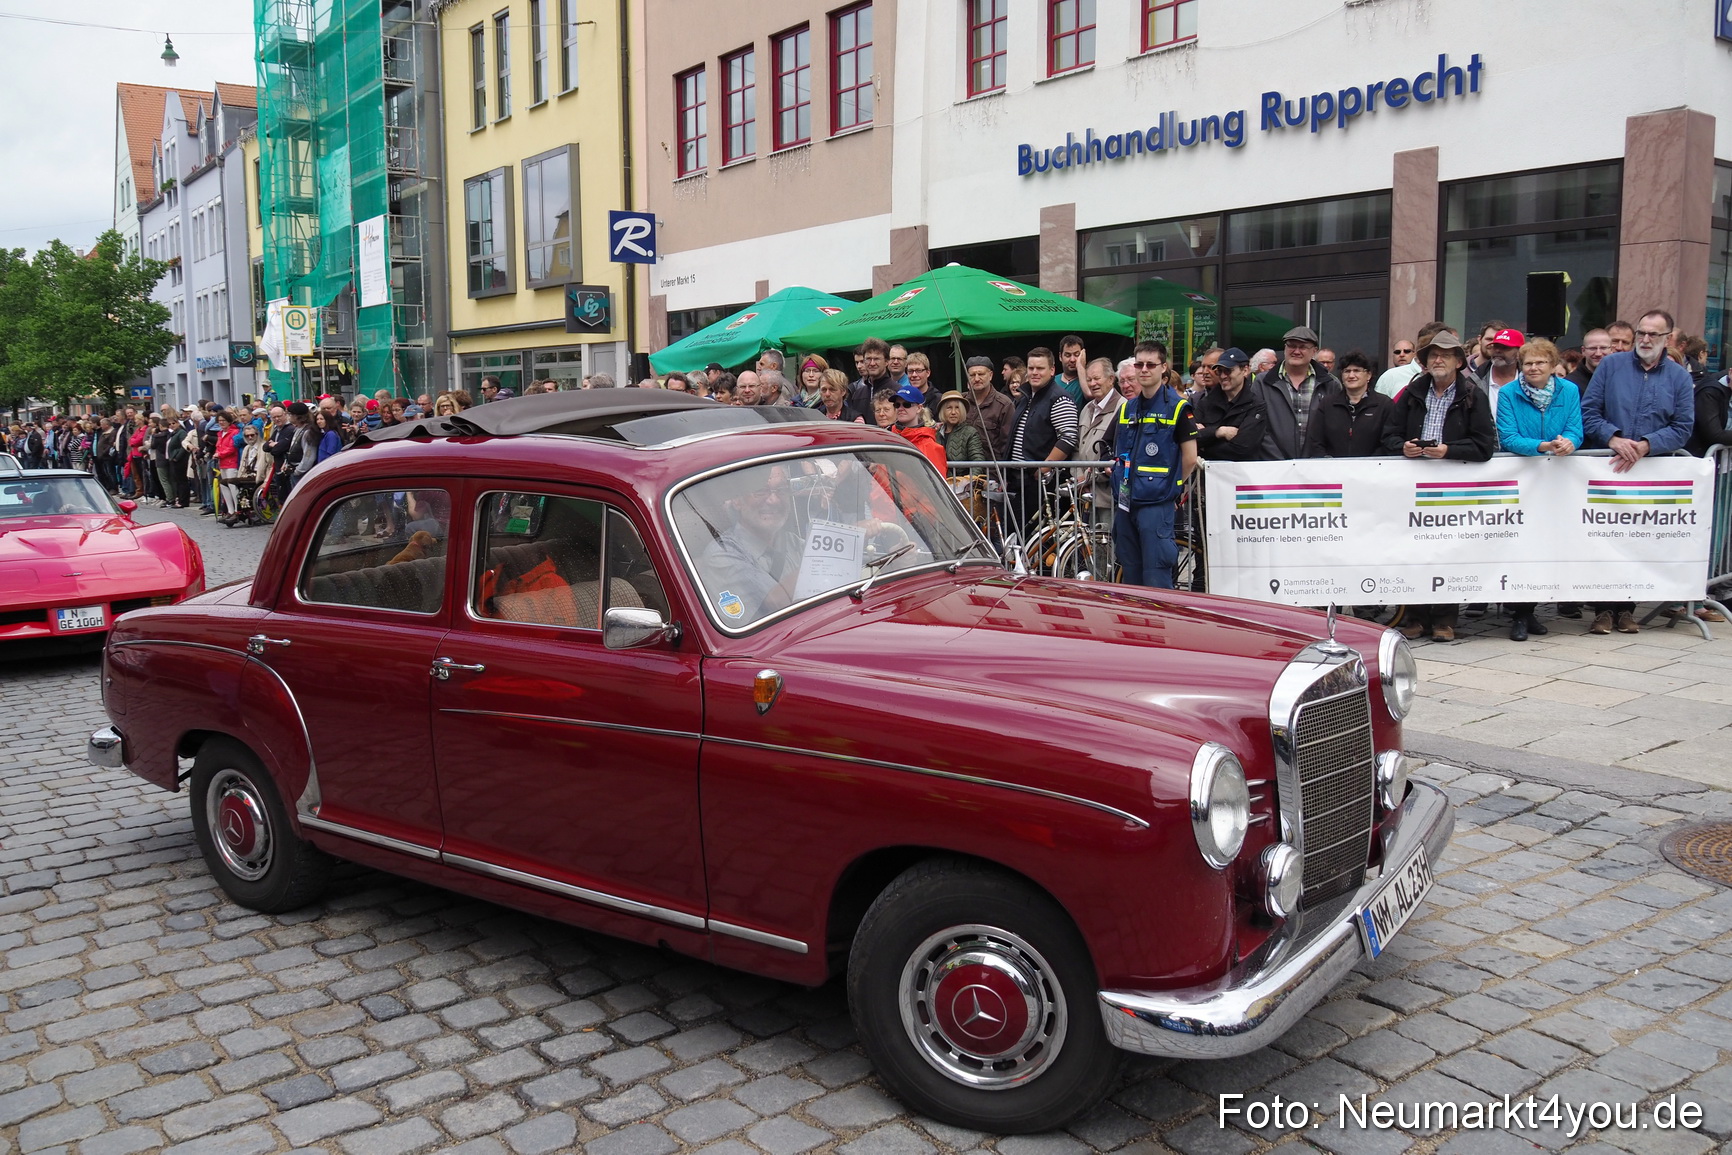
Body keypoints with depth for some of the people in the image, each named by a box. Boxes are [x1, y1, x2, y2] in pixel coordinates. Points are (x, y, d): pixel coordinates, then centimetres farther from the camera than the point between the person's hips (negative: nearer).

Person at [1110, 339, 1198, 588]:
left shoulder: (1177, 407, -5)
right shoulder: (1127, 408, 13)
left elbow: (1190, 458, -4)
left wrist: (1171, 488, 4)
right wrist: (1119, 479, 11)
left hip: (1156, 504, -6)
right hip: (1126, 502, 6)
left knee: (1156, 577, -6)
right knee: (1129, 575, 12)